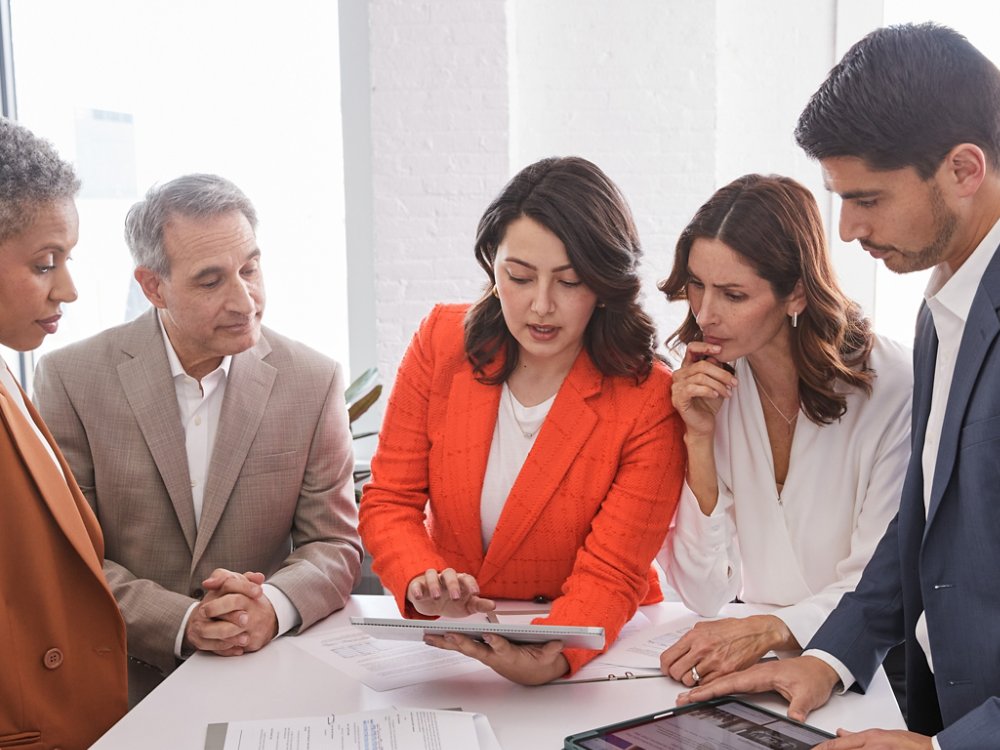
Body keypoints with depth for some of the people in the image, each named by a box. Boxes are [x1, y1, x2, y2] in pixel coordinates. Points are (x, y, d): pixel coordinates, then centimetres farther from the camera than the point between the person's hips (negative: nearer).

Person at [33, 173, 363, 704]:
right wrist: (183, 622, -16)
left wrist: (271, 608, -16)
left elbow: (334, 543, 4)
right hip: (125, 689, 0)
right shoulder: (71, 379, -2)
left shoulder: (314, 381, 2)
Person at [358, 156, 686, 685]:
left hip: (592, 653, -2)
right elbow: (388, 502, -1)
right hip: (447, 648, 3)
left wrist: (555, 655, -35)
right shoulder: (442, 341, -3)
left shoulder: (650, 402, -12)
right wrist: (421, 583, -22)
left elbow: (609, 575, -13)